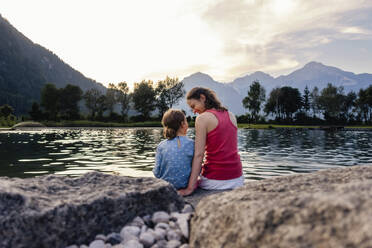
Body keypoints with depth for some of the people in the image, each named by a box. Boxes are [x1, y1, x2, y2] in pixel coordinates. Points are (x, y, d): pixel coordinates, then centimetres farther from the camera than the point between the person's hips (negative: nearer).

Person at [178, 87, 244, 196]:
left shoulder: (202, 118, -10)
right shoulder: (231, 116, 9)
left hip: (215, 180, -6)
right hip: (237, 178, 7)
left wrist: (190, 188, -14)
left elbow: (198, 155, -15)